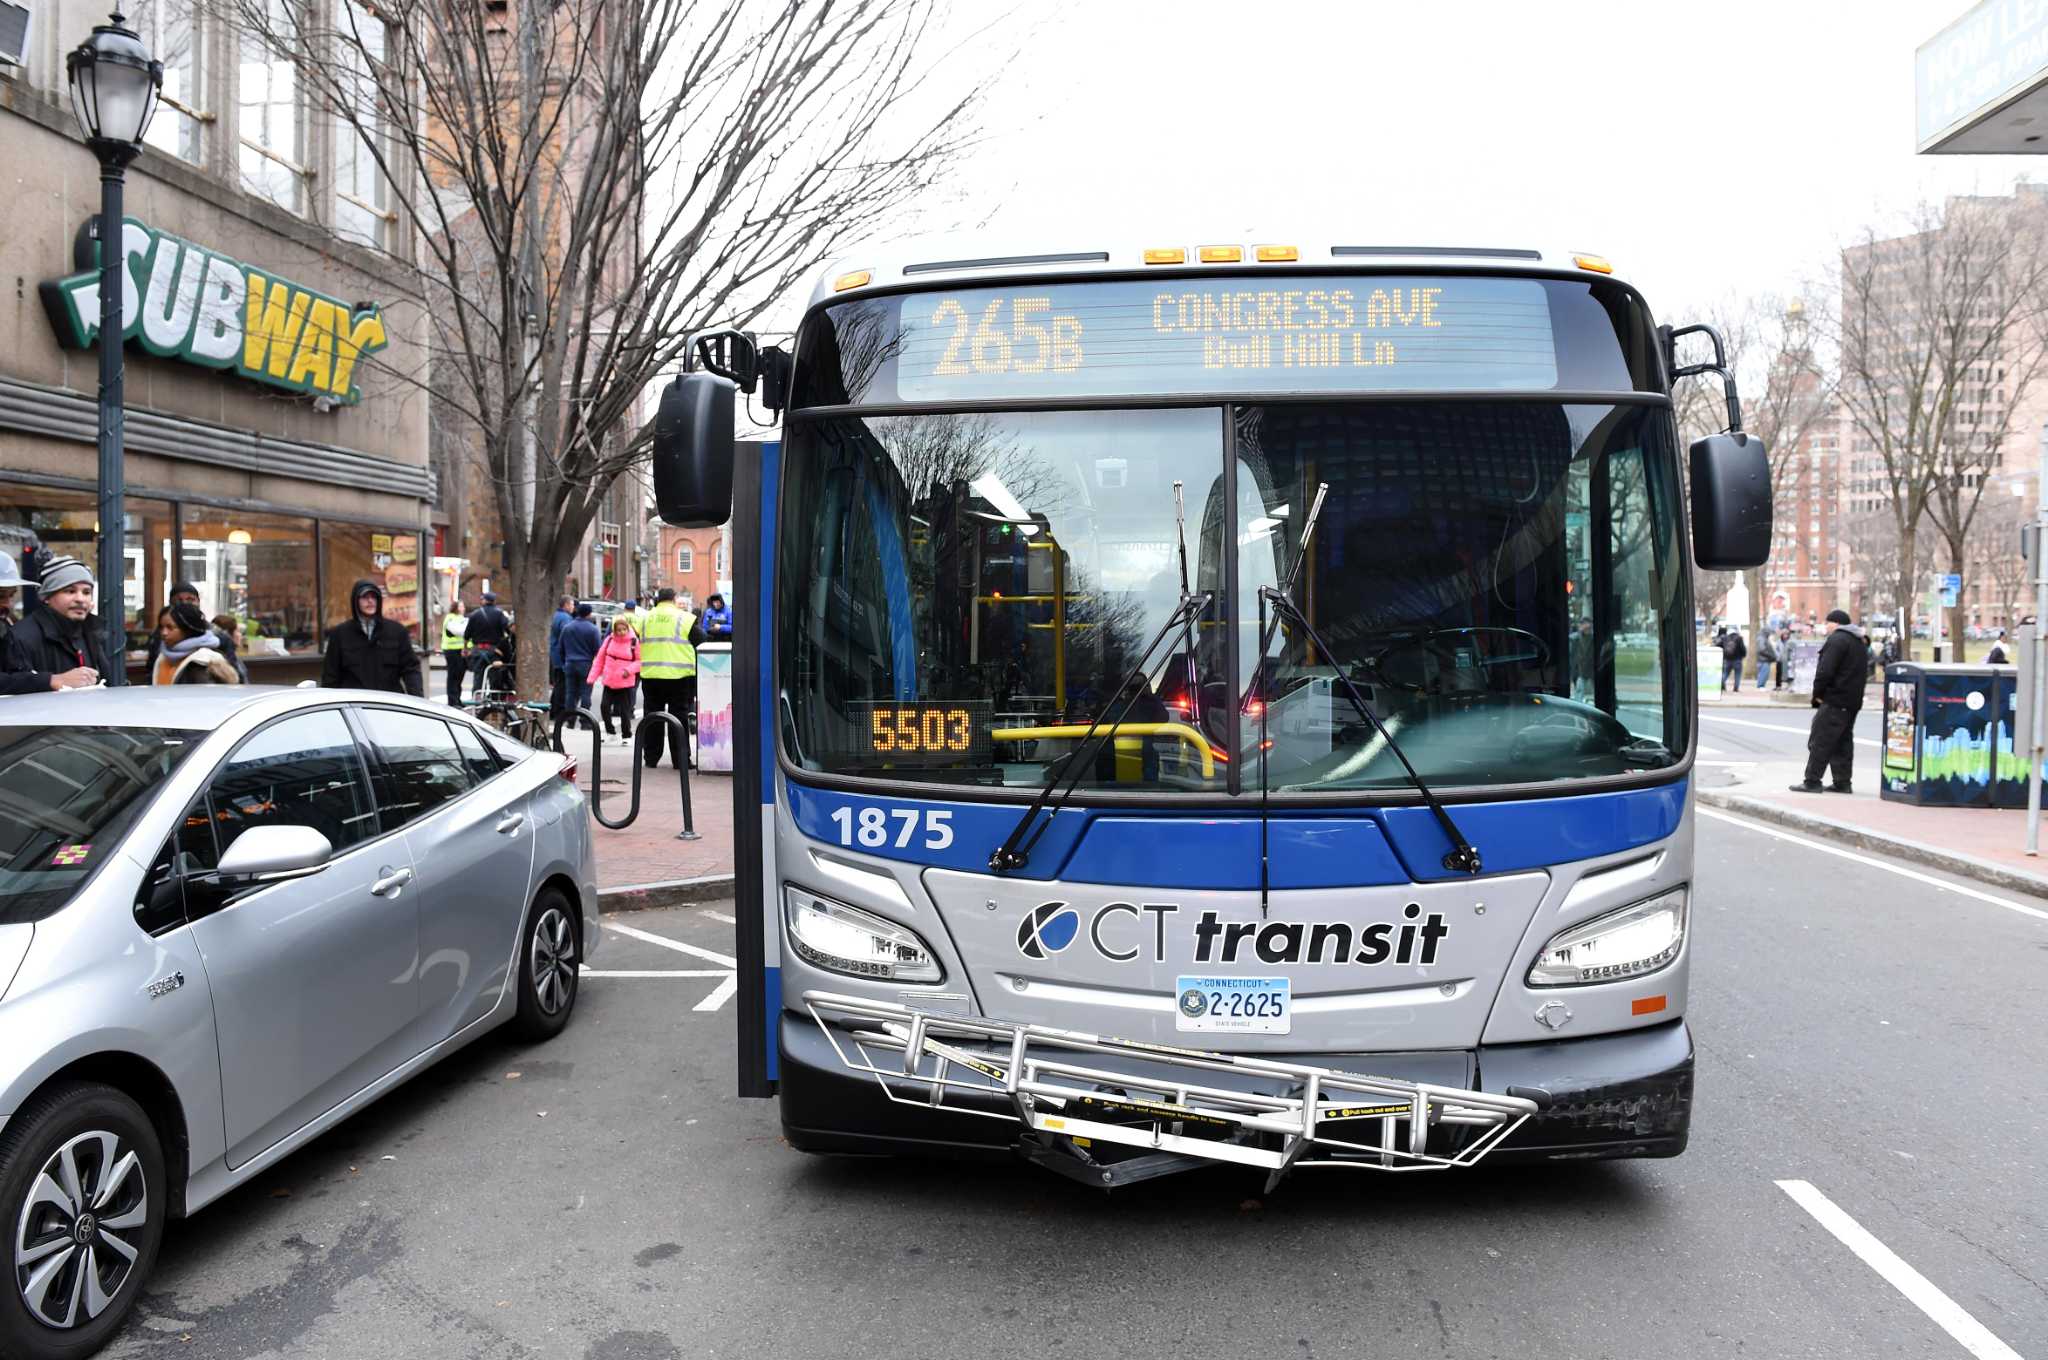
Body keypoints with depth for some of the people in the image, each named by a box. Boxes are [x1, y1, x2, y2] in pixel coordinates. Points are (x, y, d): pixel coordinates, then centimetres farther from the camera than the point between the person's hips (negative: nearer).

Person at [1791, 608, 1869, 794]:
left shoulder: (1837, 640, -12)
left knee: (1820, 741, -7)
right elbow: (1859, 672, 22)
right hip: (1852, 701, 10)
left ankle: (1812, 781, -7)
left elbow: (1825, 671, -20)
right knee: (1843, 742, 13)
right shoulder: (1859, 642, 19)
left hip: (1834, 701, -10)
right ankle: (1842, 782, 14)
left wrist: (1818, 693, -9)